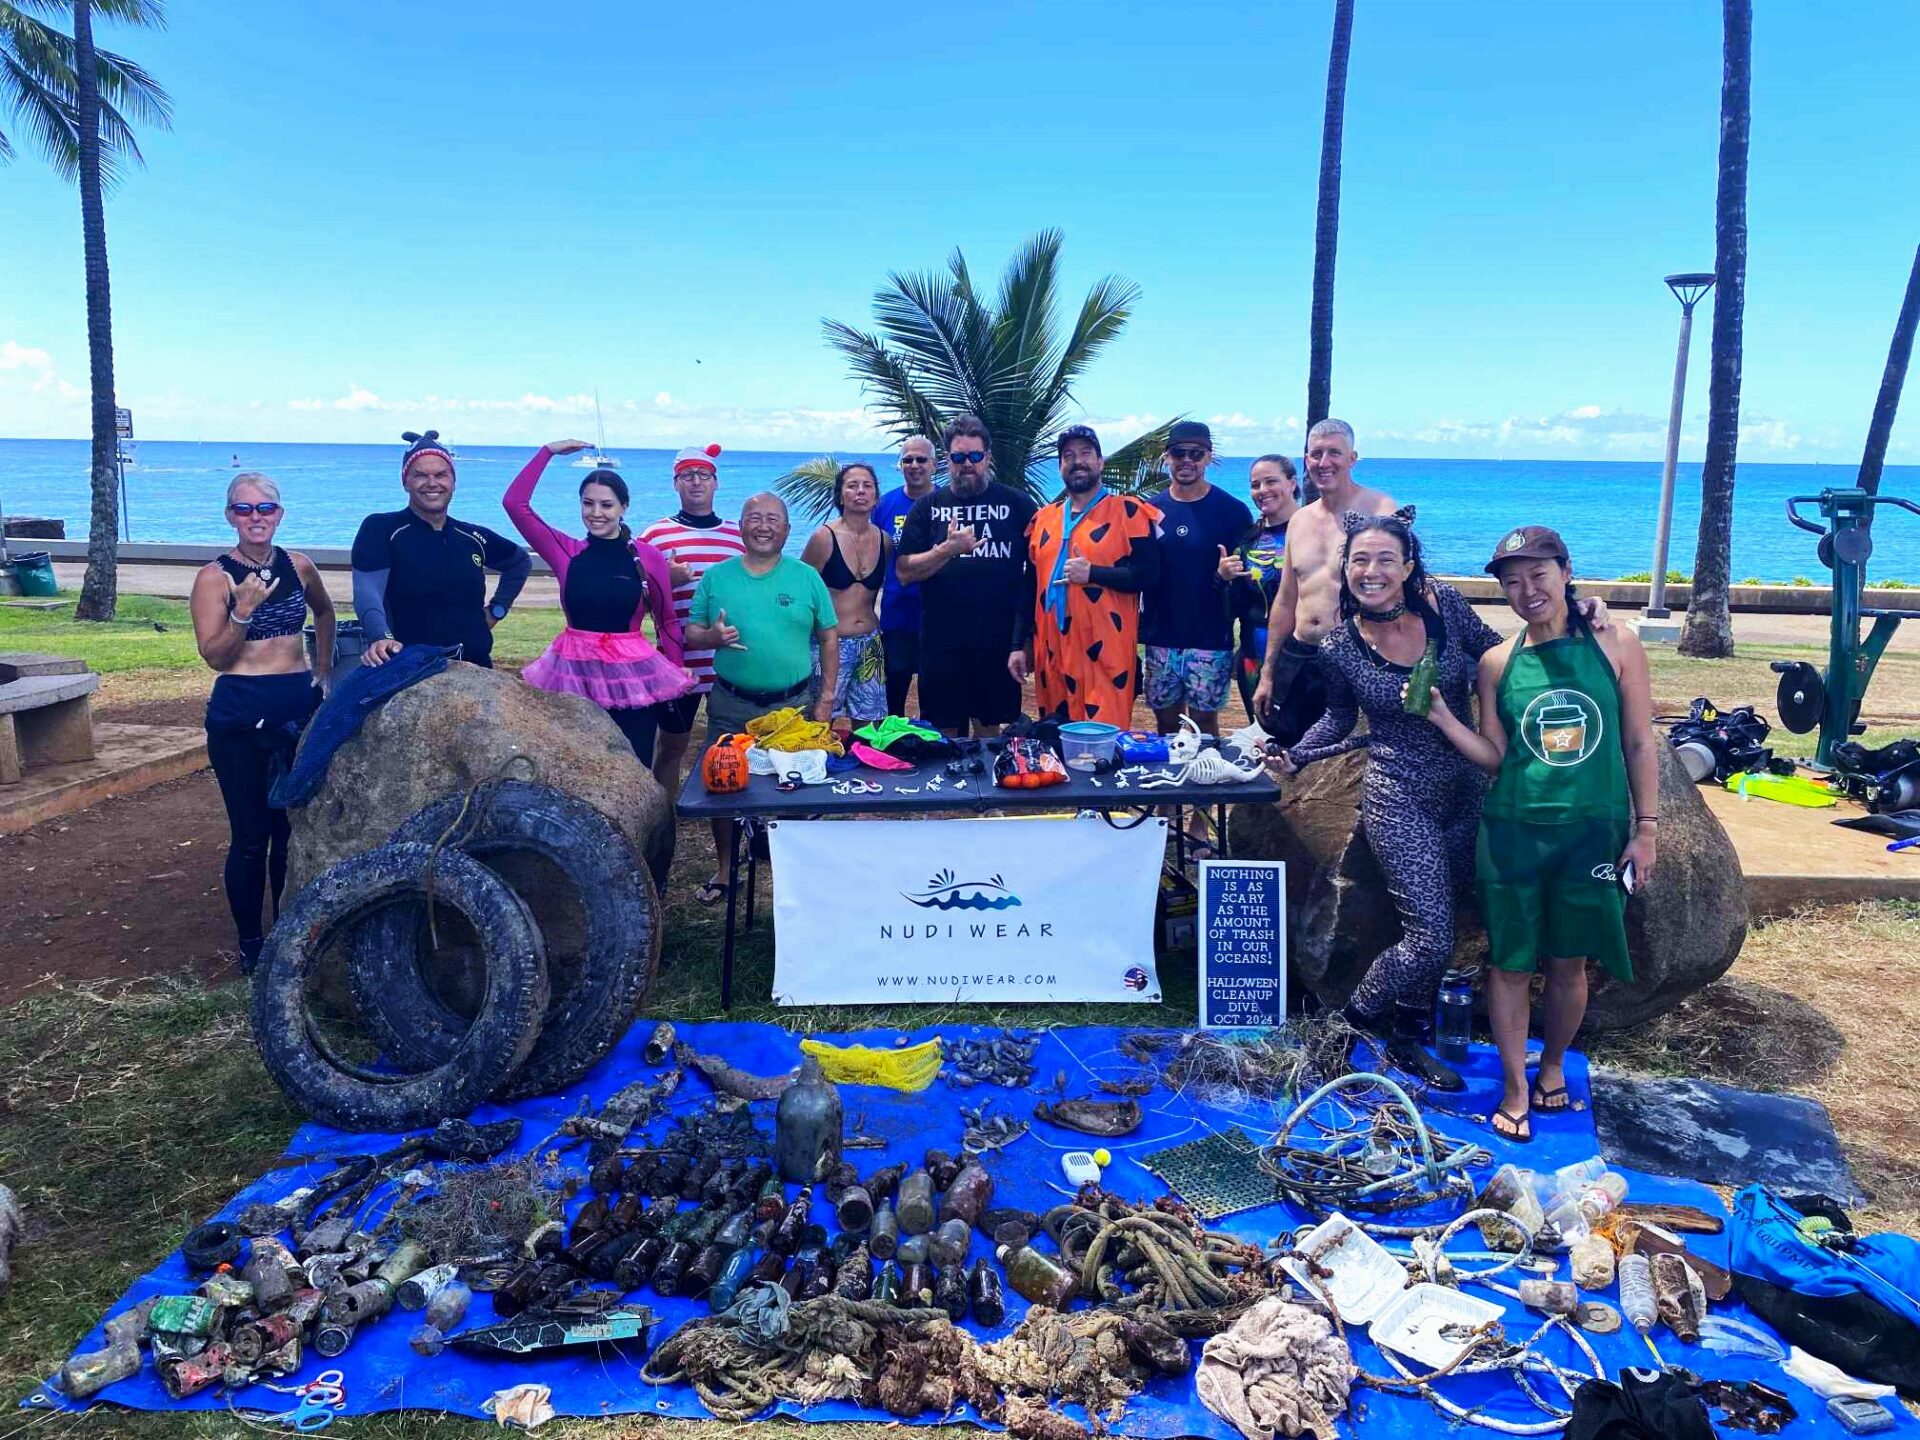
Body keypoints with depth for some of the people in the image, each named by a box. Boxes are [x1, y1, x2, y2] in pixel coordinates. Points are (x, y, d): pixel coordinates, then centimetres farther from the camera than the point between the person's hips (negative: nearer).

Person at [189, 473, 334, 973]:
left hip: (300, 708, 4)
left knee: (292, 828, 10)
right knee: (250, 835, 1)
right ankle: (250, 943, 15)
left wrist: (324, 670, 21)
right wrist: (245, 608, -21)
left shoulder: (298, 566, 6)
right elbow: (214, 656, -9)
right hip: (240, 717, -4)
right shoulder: (214, 577, -5)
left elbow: (324, 613, 26)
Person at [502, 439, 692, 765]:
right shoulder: (567, 553, 1)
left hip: (632, 677, -2)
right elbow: (515, 503, -3)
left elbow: (666, 621, 6)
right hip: (575, 674, 2)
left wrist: (677, 670, -3)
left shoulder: (649, 557, -3)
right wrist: (548, 451, -1)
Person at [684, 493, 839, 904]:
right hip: (730, 705, 1)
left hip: (793, 704, -1)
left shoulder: (807, 577, 2)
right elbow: (690, 634, 6)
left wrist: (827, 698, -2)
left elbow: (829, 638, 4)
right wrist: (713, 636, -17)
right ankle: (724, 871, 25)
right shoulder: (716, 577, 3)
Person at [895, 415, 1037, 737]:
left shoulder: (1016, 504, 4)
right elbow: (905, 572, 0)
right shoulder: (927, 507, 7)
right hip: (941, 643, 1)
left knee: (989, 727, 11)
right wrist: (948, 549, -15)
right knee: (944, 733, 8)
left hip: (999, 641, -1)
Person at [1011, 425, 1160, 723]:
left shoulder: (1129, 512, -1)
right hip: (1051, 653, 5)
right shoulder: (1043, 518, 14)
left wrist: (1092, 573, -16)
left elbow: (1148, 575, -8)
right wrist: (1019, 645, 12)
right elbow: (1030, 587, 16)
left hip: (1105, 653, -5)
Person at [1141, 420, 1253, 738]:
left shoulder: (1232, 511, -3)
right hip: (1161, 639, 3)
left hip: (1211, 641, -3)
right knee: (1166, 723, 11)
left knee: (1204, 721, 3)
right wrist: (1141, 628, 0)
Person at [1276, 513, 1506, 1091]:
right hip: (1398, 798, -3)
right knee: (1430, 937, -8)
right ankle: (1359, 1015, 20)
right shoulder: (1339, 647, -10)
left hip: (1464, 792, 4)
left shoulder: (1444, 604, -6)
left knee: (1434, 926, 14)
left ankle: (1409, 1040, 34)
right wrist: (1292, 756, -7)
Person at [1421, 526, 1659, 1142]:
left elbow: (1641, 743, 2)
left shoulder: (1615, 646, -2)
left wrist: (1645, 830, 0)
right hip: (1513, 831, 1)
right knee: (1510, 963, 6)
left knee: (1568, 964, 10)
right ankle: (1515, 1087, 21)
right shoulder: (1497, 663, 1)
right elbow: (1495, 756, 3)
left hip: (1594, 830, 0)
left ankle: (1553, 1066, 35)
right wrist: (1443, 717, -12)